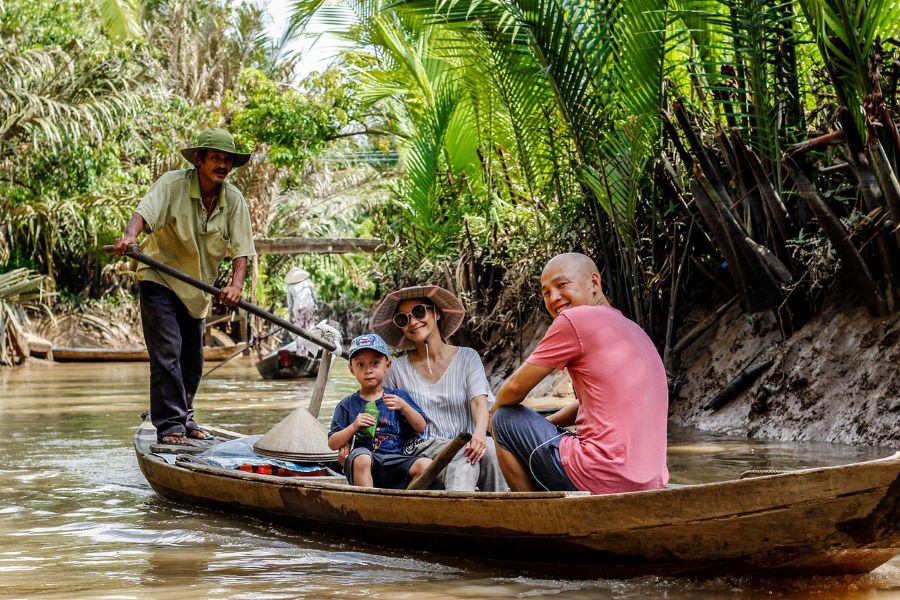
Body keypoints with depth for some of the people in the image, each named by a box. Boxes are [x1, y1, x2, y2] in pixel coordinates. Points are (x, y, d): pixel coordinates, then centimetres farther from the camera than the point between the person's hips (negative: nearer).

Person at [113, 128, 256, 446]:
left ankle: (183, 418, 31)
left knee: (192, 359, 13)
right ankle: (170, 425, -11)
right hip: (159, 280, -5)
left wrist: (236, 284, -26)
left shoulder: (234, 199, -5)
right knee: (168, 351, -14)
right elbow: (145, 212, -34)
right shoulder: (172, 184, -18)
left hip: (197, 287, 5)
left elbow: (240, 248, -8)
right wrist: (130, 235, -55)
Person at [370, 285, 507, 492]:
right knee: (464, 454, -34)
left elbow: (479, 402, -4)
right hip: (422, 454, -1)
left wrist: (480, 433, -27)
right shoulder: (398, 369, 11)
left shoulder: (467, 357, 11)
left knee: (487, 448, -33)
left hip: (464, 446, 1)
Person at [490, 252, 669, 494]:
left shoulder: (575, 319, -6)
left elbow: (515, 388, 0)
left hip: (599, 480, -9)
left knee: (505, 419, 9)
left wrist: (494, 412, 20)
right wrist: (542, 425, 27)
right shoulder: (632, 329, 20)